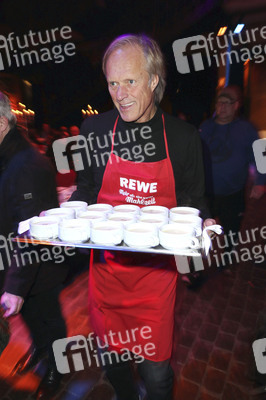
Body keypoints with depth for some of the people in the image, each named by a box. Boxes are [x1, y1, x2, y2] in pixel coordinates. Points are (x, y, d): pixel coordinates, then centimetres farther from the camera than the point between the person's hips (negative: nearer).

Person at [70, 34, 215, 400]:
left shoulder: (185, 136, -5)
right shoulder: (93, 129, -2)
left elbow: (194, 201, 4)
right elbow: (86, 189, 8)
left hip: (157, 271, -1)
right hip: (106, 268, 2)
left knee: (156, 370, 11)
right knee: (112, 356, 22)